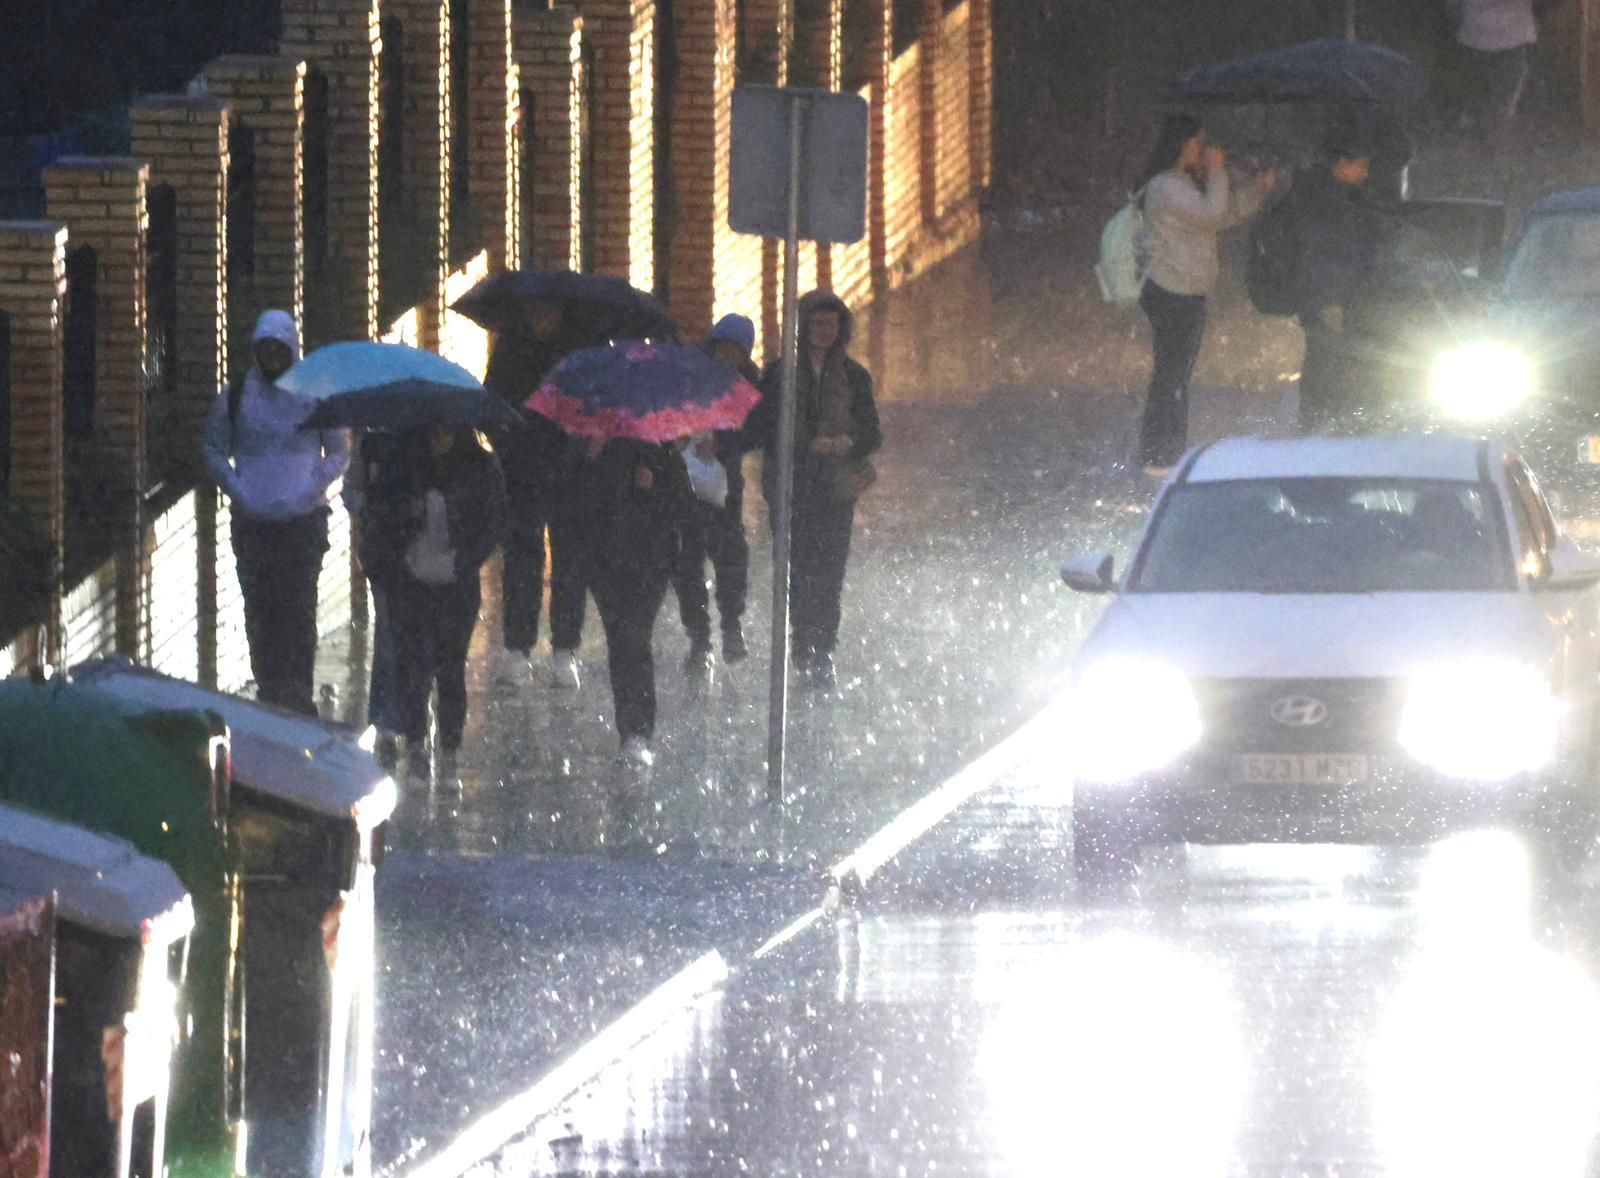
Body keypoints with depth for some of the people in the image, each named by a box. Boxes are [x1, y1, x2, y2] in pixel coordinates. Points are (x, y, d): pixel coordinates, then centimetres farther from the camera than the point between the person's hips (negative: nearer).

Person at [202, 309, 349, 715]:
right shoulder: (235, 398, 8)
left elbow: (339, 452, 10)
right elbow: (213, 449, 15)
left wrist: (311, 490, -5)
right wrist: (237, 489, -1)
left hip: (303, 519, -2)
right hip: (251, 522, 2)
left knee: (297, 608, -10)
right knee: (259, 609, 1)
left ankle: (297, 693, -10)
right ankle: (269, 691, 7)